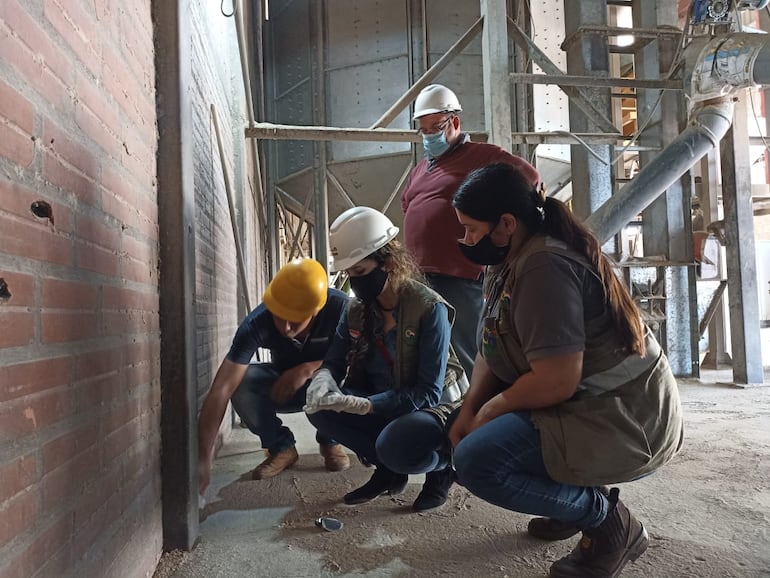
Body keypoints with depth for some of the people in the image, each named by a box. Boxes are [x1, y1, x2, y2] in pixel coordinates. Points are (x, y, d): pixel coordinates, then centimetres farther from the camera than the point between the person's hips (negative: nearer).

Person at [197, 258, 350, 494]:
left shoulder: (339, 307, -31)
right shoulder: (257, 323, -31)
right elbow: (221, 390, -35)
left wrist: (309, 368, -37)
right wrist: (202, 460, -42)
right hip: (282, 386, 1)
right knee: (241, 382, -29)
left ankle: (330, 441, -3)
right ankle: (281, 447, -4)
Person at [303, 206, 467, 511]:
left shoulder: (430, 309, -22)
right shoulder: (357, 308, -4)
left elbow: (428, 393, -24)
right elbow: (334, 361, 3)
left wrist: (361, 405, -34)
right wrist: (322, 382, -24)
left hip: (432, 408, -6)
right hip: (382, 406, 6)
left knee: (394, 445, -36)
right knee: (320, 409, -16)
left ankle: (442, 464, -1)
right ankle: (387, 470, 1)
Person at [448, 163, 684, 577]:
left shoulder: (544, 266, -25)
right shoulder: (508, 262, 7)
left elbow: (556, 382, -29)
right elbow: (493, 351, 8)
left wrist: (487, 414, -14)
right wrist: (469, 411, -5)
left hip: (625, 421, -10)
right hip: (586, 403, 10)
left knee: (476, 460, -23)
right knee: (474, 436, 17)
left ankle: (606, 519, -3)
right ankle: (577, 497, 20)